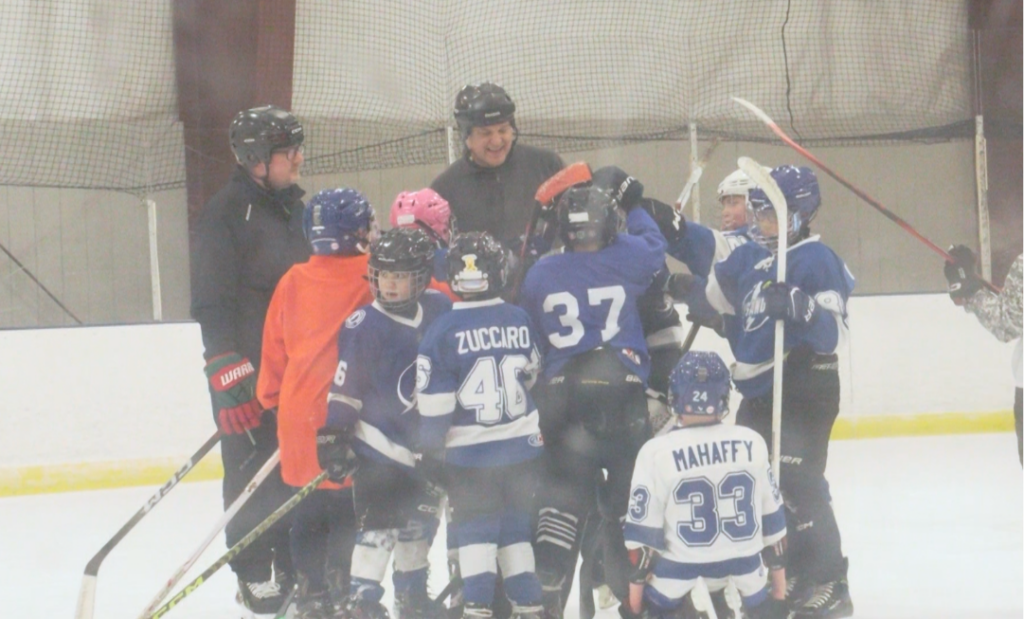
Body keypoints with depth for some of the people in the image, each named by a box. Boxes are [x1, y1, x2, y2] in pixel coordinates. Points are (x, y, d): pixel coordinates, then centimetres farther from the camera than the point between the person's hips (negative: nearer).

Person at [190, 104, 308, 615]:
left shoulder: (294, 207, 13)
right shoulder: (228, 211, -12)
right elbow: (212, 300, -17)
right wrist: (228, 373, -23)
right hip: (247, 369, -7)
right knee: (253, 472, -3)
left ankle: (296, 569, 20)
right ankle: (256, 577, 6)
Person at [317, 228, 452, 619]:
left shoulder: (439, 311, -2)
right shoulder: (364, 326, -15)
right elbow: (344, 384, -13)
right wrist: (333, 433, -16)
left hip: (424, 442, 6)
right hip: (379, 438, -6)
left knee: (420, 520, 16)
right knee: (379, 522, -11)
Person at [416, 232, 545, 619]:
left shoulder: (443, 331, -14)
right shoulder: (520, 321, -3)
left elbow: (434, 399, -13)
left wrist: (431, 449, -2)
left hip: (469, 452, -3)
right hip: (522, 444, 3)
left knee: (474, 529, 4)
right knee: (516, 527, 15)